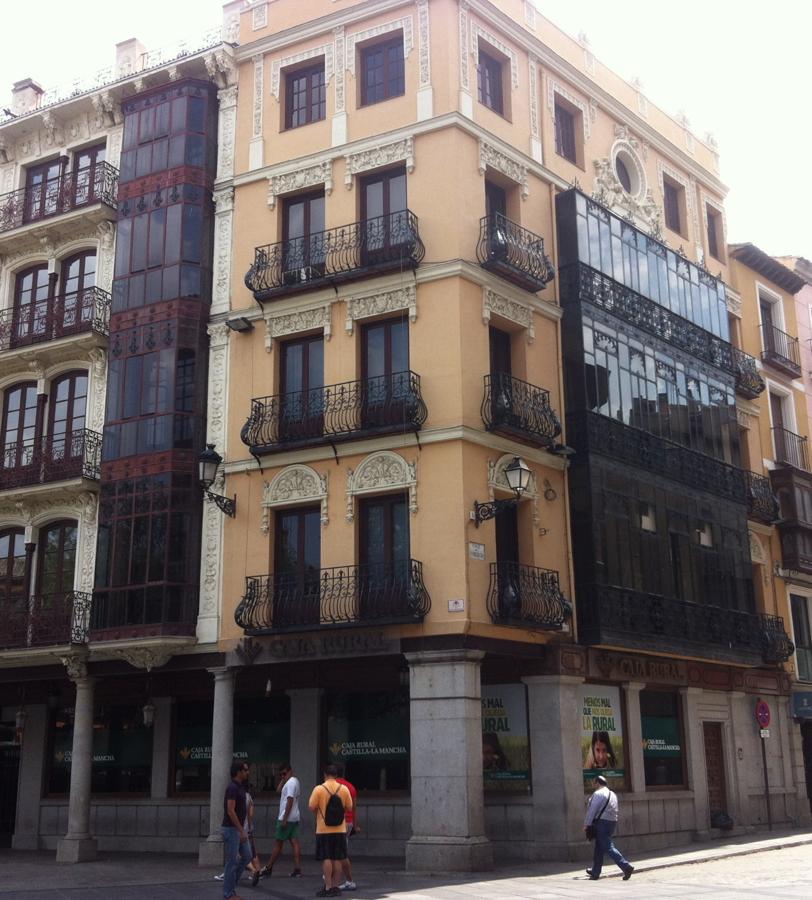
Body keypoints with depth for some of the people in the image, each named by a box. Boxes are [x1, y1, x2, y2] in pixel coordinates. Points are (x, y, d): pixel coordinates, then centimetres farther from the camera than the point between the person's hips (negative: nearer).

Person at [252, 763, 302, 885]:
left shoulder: (291, 783, -14)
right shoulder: (295, 782, 18)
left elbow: (290, 801, -21)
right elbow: (279, 790, 23)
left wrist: (284, 819, -22)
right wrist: (283, 780, 12)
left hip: (286, 818, -10)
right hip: (294, 819, 10)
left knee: (278, 844, -2)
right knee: (295, 842, 3)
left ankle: (268, 869, 4)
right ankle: (297, 869, -2)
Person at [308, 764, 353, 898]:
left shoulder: (319, 789, -9)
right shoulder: (344, 789, -1)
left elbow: (311, 808, -9)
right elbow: (349, 807, 5)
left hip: (324, 830, -3)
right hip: (340, 830, 3)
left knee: (326, 859, 0)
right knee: (337, 859, 8)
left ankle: (328, 888, -2)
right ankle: (335, 887, 12)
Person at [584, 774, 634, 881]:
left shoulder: (598, 794, -10)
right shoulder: (613, 794, 16)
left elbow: (592, 810, -12)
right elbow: (613, 810, 16)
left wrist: (586, 824, -6)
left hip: (601, 823, -9)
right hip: (612, 822, 9)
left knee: (609, 848, -10)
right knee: (599, 848, 16)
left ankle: (626, 866, -21)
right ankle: (595, 872, 24)